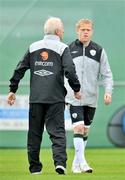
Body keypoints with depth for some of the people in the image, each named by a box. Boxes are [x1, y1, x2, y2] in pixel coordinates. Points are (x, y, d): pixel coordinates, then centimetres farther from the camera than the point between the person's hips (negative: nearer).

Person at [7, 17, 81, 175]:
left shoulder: (33, 47, 10)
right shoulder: (62, 48, -2)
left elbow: (20, 69, 8)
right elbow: (69, 70, -12)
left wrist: (13, 90, 15)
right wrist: (76, 89, 1)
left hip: (35, 98, 3)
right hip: (55, 98, -3)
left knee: (34, 132, 10)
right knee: (57, 131, -3)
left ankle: (35, 167, 13)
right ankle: (60, 161, -20)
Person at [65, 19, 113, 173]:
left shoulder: (99, 51, 4)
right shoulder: (69, 49, 2)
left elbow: (106, 74, 5)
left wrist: (108, 91, -10)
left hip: (91, 98, 3)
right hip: (74, 98, -3)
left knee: (85, 131, 9)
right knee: (78, 128, -15)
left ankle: (76, 163, 19)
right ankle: (82, 163, -17)